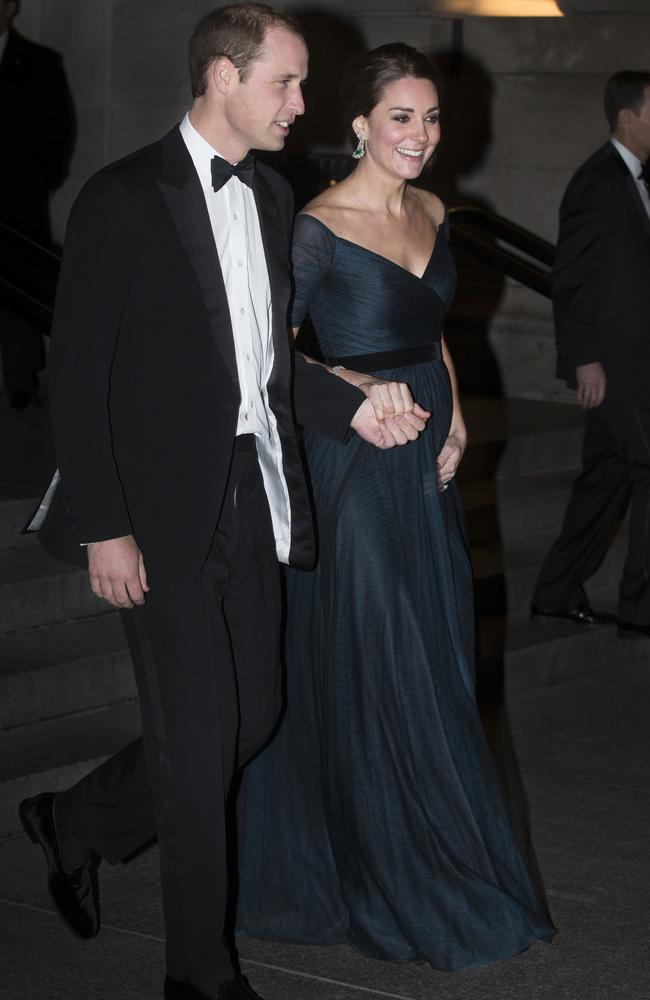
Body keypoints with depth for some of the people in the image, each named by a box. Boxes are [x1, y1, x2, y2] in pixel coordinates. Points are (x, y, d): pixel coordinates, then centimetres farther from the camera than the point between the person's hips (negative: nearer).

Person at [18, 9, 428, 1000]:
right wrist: (104, 527, -16)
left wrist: (352, 408, 5)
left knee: (252, 715, 12)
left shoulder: (272, 196, 10)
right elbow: (78, 374, -12)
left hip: (253, 498, 7)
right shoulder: (123, 199, -12)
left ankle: (78, 820, 35)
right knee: (198, 738, 0)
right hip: (164, 510, -7)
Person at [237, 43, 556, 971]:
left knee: (435, 658, 13)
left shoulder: (433, 214, 7)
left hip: (428, 463, 7)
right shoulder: (320, 227, -15)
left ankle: (443, 859, 28)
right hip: (355, 465, -7)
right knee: (373, 666, 0)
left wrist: (453, 418, 6)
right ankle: (392, 878, 14)